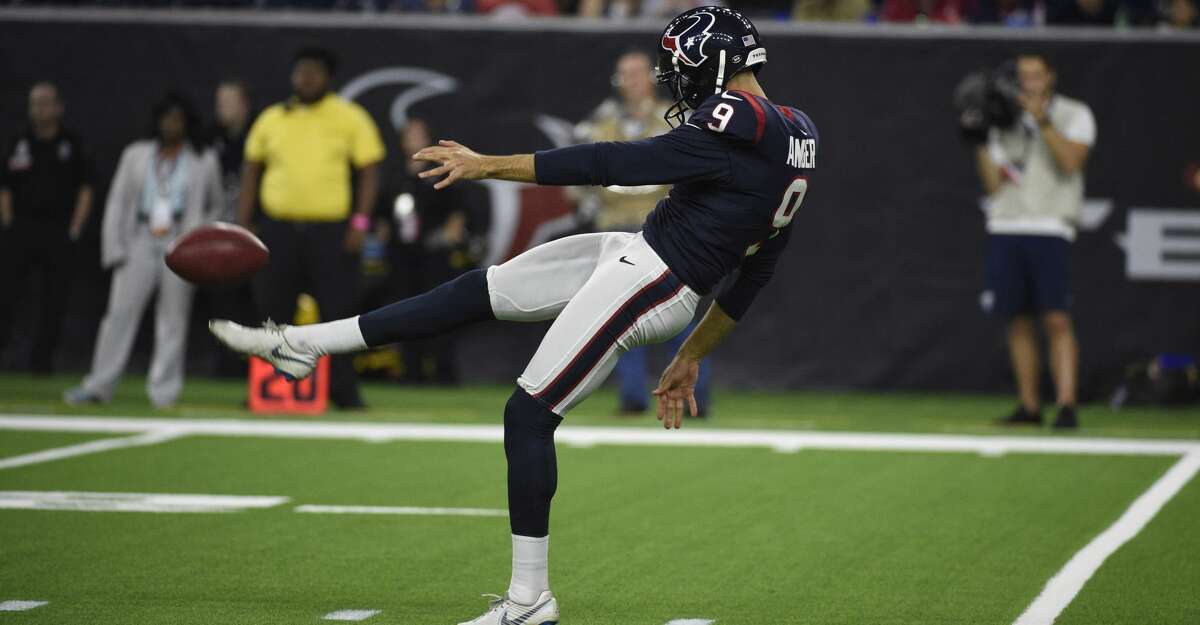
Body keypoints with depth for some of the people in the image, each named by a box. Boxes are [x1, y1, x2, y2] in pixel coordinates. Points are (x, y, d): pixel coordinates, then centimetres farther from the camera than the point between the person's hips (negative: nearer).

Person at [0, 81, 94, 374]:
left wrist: (74, 230, -2)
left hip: (59, 236, -1)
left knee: (54, 301, -1)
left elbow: (85, 190, 6)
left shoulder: (72, 144, 6)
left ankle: (42, 360, 7)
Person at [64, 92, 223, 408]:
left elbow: (217, 207, 15)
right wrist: (115, 249, 0)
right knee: (120, 311, -5)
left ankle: (164, 391, 2)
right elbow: (117, 202, 9)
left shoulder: (204, 160, 9)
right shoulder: (136, 155, 12)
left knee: (173, 318, -3)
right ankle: (98, 386, -4)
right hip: (140, 243, 1)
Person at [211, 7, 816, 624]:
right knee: (479, 290, 11)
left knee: (529, 414, -5)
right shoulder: (793, 140, 10)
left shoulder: (733, 128, -21)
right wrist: (691, 357, 24)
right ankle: (305, 344, 16)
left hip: (642, 282, -10)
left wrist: (487, 165, -15)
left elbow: (614, 163, -21)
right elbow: (752, 278, 16)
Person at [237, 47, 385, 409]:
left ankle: (344, 391, 2)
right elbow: (251, 172, 15)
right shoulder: (271, 119, 10)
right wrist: (243, 225, 8)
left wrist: (360, 222, -9)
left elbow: (369, 171, 1)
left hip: (331, 230, -3)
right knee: (273, 311, 5)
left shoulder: (350, 118, 2)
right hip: (278, 227, 3)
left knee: (337, 310, -5)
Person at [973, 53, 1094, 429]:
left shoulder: (1074, 115, 5)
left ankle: (1067, 407, -15)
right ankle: (1029, 406, 12)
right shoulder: (1004, 119, 13)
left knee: (1057, 320, -12)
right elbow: (993, 184, 8)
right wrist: (980, 145, -4)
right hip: (1005, 228, 4)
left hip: (1050, 230, -4)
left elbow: (1071, 160, -13)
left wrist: (1042, 120, -18)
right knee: (1018, 321, 5)